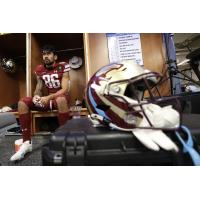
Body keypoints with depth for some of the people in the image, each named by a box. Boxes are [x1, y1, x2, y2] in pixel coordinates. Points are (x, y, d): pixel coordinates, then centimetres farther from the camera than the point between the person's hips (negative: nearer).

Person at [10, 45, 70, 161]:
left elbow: (64, 89, -16)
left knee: (61, 100, -40)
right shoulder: (39, 70, 8)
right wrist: (36, 96, -15)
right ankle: (27, 142, -9)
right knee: (22, 103, -13)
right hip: (47, 99, 6)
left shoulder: (63, 67, -7)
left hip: (61, 98, -5)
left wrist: (48, 98, -29)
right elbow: (38, 89, 9)